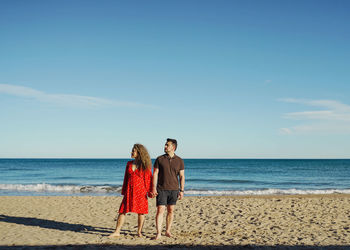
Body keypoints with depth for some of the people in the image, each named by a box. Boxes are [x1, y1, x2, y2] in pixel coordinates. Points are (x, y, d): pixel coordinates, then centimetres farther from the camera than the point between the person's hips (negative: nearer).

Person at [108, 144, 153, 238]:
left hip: (140, 190, -3)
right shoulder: (129, 164, 9)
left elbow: (149, 179, -2)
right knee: (122, 210, -1)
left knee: (141, 212, 3)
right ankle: (117, 232, 5)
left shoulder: (145, 165, -3)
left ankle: (139, 232, 17)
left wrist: (149, 192, -5)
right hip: (129, 191, 3)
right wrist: (124, 191, 12)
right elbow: (126, 178, 14)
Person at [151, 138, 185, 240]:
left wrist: (182, 190, -2)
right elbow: (155, 174, -1)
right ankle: (158, 233, -6)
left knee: (171, 211, 8)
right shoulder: (160, 159, 0)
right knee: (160, 210, -7)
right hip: (161, 189, -2)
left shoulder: (179, 161, 3)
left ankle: (168, 231, 20)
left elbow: (182, 176, 4)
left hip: (174, 189, 2)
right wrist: (153, 188, -9)